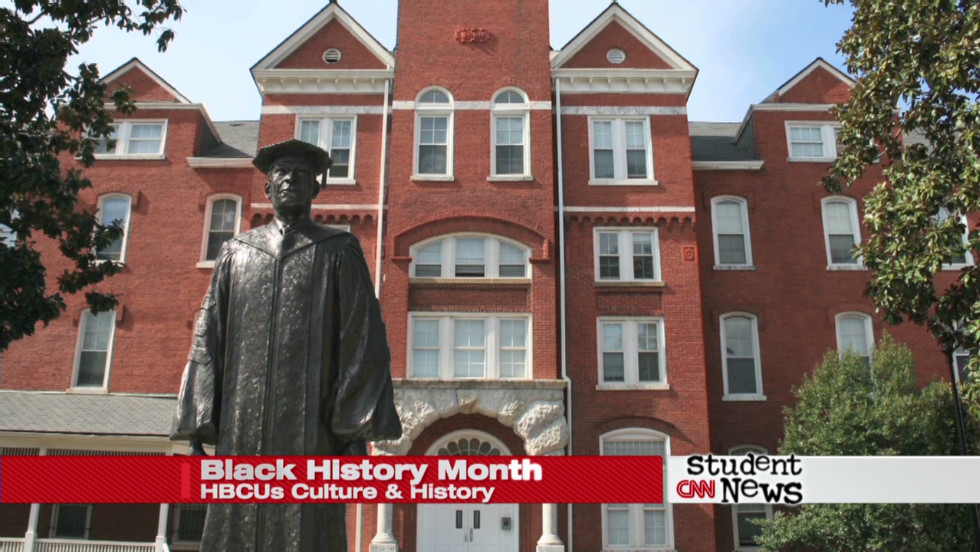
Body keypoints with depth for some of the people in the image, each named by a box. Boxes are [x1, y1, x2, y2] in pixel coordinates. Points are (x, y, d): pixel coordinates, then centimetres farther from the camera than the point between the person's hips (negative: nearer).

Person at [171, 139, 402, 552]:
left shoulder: (339, 252, 9)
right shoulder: (236, 251, 18)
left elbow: (361, 337, 1)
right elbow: (209, 338, 14)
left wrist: (357, 426, -7)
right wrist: (197, 422, 5)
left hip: (310, 424, -2)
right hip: (242, 423, 3)